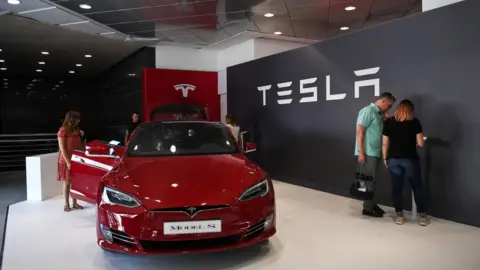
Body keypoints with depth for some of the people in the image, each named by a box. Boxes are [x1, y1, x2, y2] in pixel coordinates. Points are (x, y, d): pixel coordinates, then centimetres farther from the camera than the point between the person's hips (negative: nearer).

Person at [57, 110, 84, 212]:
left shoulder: (77, 130, 9)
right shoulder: (63, 130, -10)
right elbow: (62, 148, -14)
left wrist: (82, 136, 2)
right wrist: (68, 161, -18)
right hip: (66, 161, -6)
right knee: (67, 183, 4)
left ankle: (75, 203, 18)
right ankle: (66, 204, 13)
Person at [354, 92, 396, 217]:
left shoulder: (379, 113, 16)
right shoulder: (368, 111, -10)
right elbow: (360, 132, -16)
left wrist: (386, 119, 4)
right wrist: (361, 153, -20)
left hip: (375, 153, 8)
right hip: (367, 153, -8)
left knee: (371, 180, 13)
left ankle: (372, 204, 22)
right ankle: (368, 208, 6)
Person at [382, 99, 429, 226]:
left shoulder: (388, 122, 0)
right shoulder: (415, 122, -3)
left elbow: (385, 144, 1)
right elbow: (420, 143, -5)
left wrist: (385, 159, 12)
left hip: (393, 160, 1)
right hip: (410, 159, -1)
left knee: (396, 188, 9)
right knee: (417, 187, 12)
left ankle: (400, 216, 17)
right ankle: (423, 216, 18)